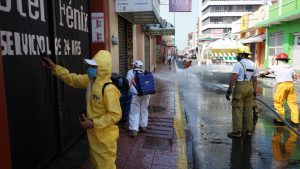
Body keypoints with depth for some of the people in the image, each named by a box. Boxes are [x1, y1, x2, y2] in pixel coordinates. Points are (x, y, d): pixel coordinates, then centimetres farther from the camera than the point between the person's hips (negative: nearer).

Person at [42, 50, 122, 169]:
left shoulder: (108, 89, -29)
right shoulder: (90, 80, -2)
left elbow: (115, 114, -28)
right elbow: (73, 79, 12)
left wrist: (93, 123, -26)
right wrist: (54, 68, 6)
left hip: (105, 136, -8)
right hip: (94, 133, 9)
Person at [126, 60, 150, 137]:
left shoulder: (130, 72, 6)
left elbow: (128, 83, 1)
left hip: (135, 94, -4)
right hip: (145, 94, 4)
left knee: (134, 112, 0)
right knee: (144, 111, 17)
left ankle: (133, 130, -2)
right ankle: (143, 126, 28)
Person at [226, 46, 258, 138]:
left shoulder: (238, 64, -10)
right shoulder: (252, 64, 13)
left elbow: (233, 78, -19)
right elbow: (255, 79, 14)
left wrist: (229, 90, -16)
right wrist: (254, 91, 19)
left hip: (240, 87, -7)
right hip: (250, 87, 7)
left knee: (237, 110, -1)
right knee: (248, 110, 12)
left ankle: (237, 132, 3)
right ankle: (248, 131, 20)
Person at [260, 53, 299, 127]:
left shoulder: (276, 67, 7)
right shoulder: (290, 68, 16)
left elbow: (267, 72, 22)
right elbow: (295, 77, 14)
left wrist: (262, 74, 42)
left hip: (281, 85, -5)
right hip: (290, 84, 5)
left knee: (278, 103, 4)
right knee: (292, 103, 6)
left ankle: (280, 120, 8)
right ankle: (295, 121, 9)